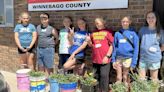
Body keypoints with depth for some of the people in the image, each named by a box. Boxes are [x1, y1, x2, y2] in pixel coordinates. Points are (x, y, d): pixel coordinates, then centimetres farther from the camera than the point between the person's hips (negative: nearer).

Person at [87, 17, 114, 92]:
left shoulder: (108, 32, -3)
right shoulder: (93, 33, 13)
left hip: (104, 59, -5)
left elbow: (112, 45, -6)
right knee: (96, 76, 14)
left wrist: (107, 56, -12)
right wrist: (89, 41, -2)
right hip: (95, 59, 6)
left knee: (104, 76, -3)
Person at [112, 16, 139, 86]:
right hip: (118, 58, 2)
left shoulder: (133, 33, -3)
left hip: (128, 58, -2)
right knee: (118, 78, 8)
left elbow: (136, 48, -5)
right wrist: (113, 60, 0)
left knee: (125, 78, 9)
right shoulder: (117, 33, 4)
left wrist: (133, 62, -10)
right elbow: (114, 47, 5)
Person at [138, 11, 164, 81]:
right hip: (143, 58, 2)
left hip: (155, 59, -1)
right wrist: (142, 50, 3)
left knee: (154, 79, 12)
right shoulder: (142, 30, 4)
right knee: (141, 79, 9)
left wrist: (157, 51, -5)